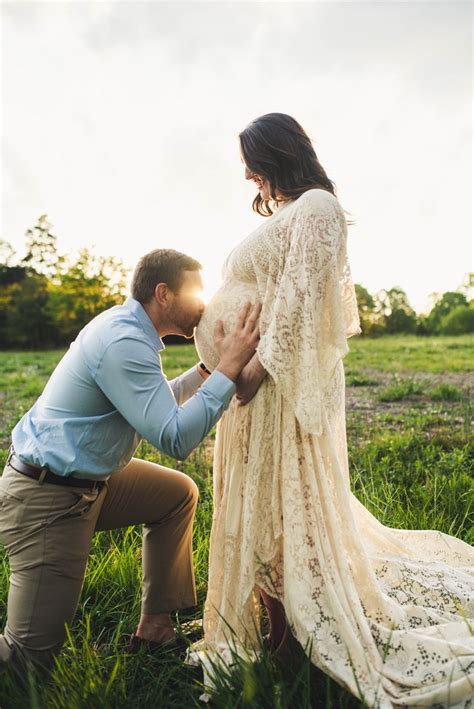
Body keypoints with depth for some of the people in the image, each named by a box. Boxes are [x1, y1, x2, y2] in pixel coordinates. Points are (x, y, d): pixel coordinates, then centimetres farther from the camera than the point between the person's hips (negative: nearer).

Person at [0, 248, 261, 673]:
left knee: (180, 494, 14)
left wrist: (208, 366, 12)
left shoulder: (127, 327, 6)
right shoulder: (123, 343, -24)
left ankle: (156, 624, 20)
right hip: (45, 499, -10)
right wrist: (229, 368, -25)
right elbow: (176, 439, -27)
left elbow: (156, 403, 21)